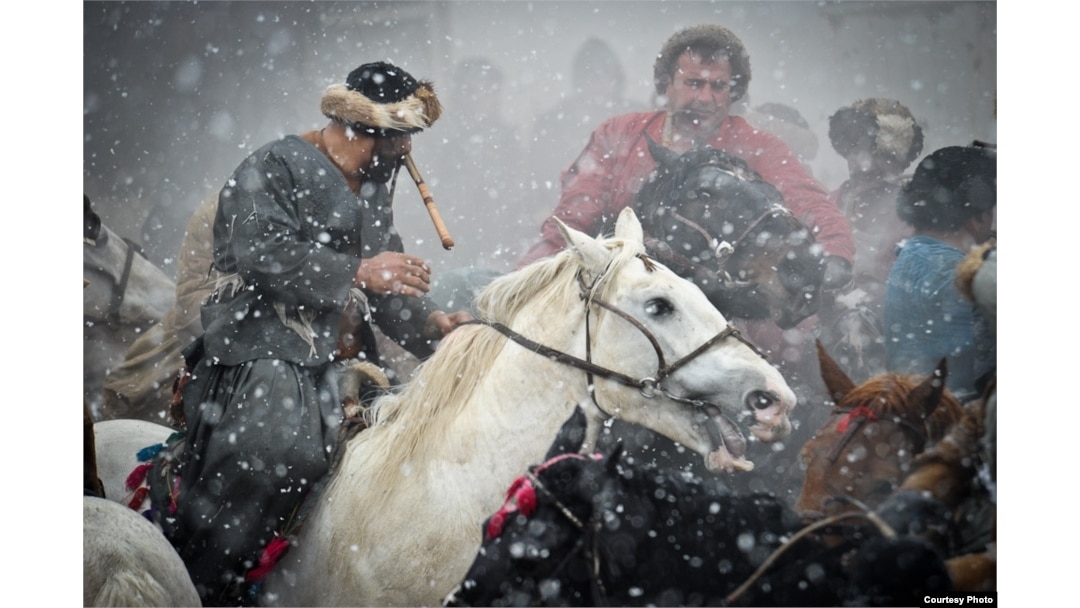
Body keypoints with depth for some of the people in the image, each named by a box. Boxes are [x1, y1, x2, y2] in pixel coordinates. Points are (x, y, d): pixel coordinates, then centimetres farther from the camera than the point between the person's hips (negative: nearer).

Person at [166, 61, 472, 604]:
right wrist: (356, 271, -20)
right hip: (265, 351, -8)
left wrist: (429, 323, 4)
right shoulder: (276, 166, -2)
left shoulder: (374, 187, 24)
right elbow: (260, 253, -18)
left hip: (341, 361, 9)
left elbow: (385, 285, 23)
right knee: (280, 450, -27)